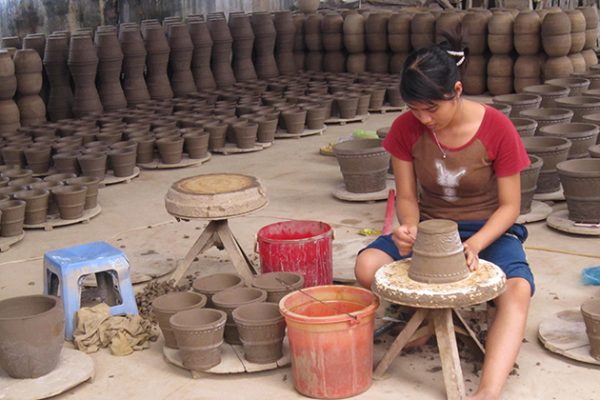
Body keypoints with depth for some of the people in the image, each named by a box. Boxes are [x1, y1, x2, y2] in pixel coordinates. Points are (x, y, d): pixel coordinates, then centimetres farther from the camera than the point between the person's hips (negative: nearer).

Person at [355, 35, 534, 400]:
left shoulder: (497, 128, -18)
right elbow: (407, 197, -2)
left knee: (518, 290, -35)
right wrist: (410, 229, -25)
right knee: (368, 267, -27)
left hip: (488, 231, -3)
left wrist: (474, 245, -28)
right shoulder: (406, 129, -11)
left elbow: (509, 206, -11)